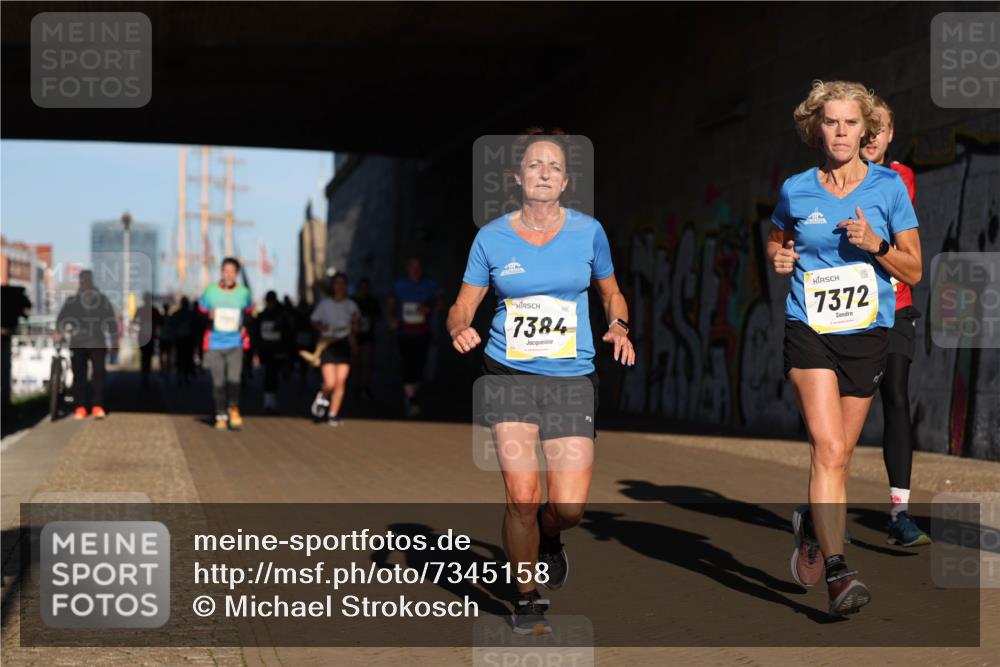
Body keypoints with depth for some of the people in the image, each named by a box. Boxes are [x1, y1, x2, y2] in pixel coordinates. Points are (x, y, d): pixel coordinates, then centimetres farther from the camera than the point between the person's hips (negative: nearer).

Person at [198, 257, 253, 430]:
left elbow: (248, 313, 18)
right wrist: (209, 317, -14)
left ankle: (234, 408, 9)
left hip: (235, 343, 0)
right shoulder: (210, 292, 0)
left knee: (234, 379, -14)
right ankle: (221, 416, 15)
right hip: (214, 344, 0)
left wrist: (244, 327, 0)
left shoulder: (244, 293, 3)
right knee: (218, 382, 2)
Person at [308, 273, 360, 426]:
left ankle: (333, 414, 10)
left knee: (341, 382, -2)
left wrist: (355, 321, -15)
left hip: (344, 345, 2)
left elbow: (356, 329, 7)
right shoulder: (324, 304, 3)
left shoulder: (351, 305, 8)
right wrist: (321, 327, -11)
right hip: (328, 345, -2)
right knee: (330, 383, -13)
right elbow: (314, 321, 9)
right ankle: (322, 397, 21)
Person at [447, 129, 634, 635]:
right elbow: (463, 305, 8)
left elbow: (611, 293, 18)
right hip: (509, 374, -1)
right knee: (522, 494, -13)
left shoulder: (587, 231, 4)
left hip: (572, 379, 1)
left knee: (569, 507, -9)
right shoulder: (491, 237, 2)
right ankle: (526, 601, 9)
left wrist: (618, 326, -3)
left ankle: (546, 540, 30)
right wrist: (459, 328, -15)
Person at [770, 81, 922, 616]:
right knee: (828, 448, -18)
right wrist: (779, 259, 0)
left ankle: (812, 521, 41)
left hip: (867, 334, 1)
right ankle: (837, 573, -21)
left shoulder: (888, 186, 1)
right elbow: (776, 241, 22)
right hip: (809, 331, -1)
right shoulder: (796, 190, 3)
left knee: (838, 454, 10)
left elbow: (914, 271, 2)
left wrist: (875, 245, -15)